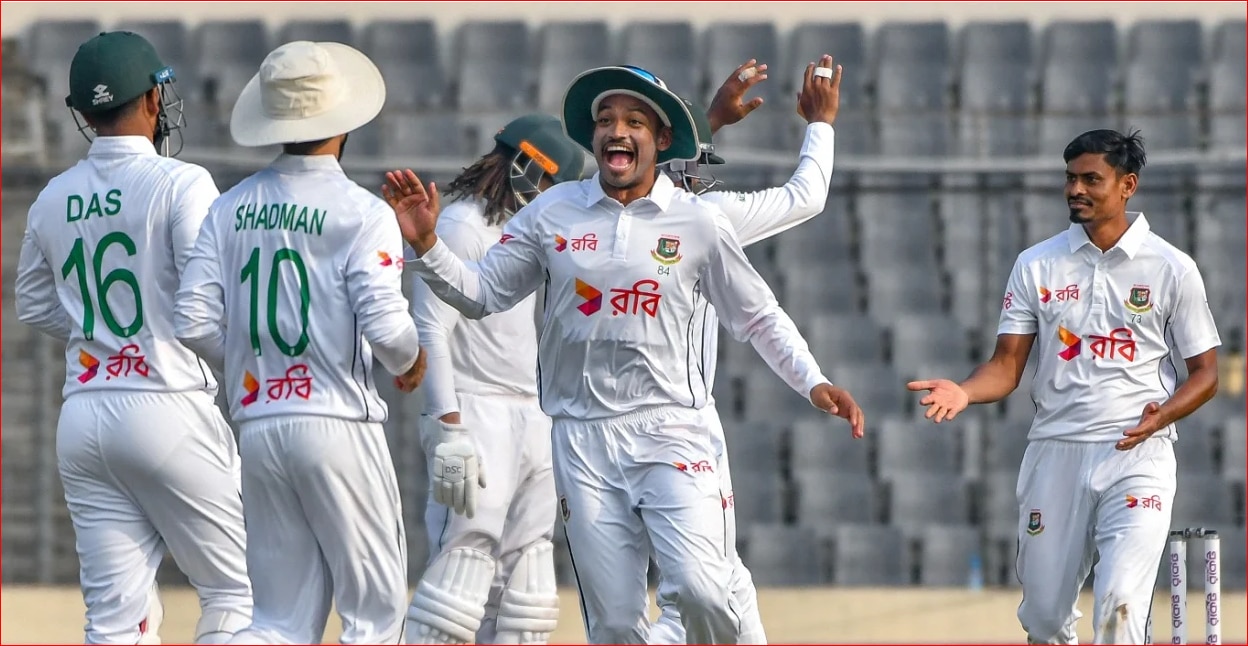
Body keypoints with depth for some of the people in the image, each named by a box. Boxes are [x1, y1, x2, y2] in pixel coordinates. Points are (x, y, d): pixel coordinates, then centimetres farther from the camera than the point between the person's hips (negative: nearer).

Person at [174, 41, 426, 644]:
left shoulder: (230, 208, 7)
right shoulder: (361, 212, -8)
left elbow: (194, 323, 2)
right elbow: (384, 325, -17)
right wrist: (409, 362, 6)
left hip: (257, 427, 5)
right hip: (337, 420, -5)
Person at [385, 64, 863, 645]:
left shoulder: (697, 221, 3)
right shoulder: (551, 213, 6)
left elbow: (757, 317, 11)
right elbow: (481, 294, 9)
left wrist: (813, 383, 0)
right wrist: (426, 247, -7)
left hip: (669, 428, -1)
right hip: (582, 438, 2)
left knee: (701, 591, -20)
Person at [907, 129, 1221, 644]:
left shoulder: (1172, 269, 1)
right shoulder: (1036, 265, 6)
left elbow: (1205, 373, 5)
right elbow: (1008, 365, 4)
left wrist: (1161, 416, -15)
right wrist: (964, 392, -18)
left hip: (1138, 454, -3)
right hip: (1056, 452, 3)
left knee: (1120, 602, -20)